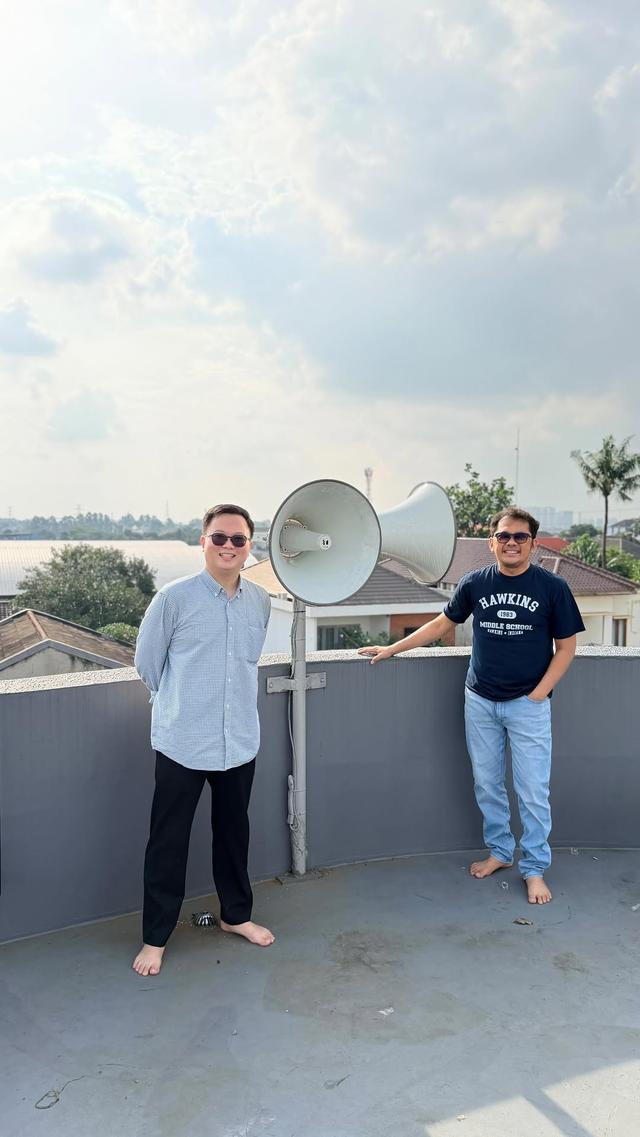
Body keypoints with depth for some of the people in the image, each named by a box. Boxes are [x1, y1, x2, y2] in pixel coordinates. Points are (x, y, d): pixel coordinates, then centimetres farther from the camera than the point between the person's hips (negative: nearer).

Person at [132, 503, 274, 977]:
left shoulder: (261, 601, 1)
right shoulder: (174, 598, -12)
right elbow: (147, 662, 0)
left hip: (240, 741, 4)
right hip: (182, 743, -4)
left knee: (234, 832, 20)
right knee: (168, 841, 7)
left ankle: (236, 914, 40)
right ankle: (156, 936, 25)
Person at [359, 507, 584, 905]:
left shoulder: (552, 587, -8)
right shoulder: (475, 583, -1)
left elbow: (566, 646, -2)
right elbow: (442, 624, 11)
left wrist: (539, 693, -9)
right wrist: (392, 649, 10)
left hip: (528, 705, -3)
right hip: (480, 701, 3)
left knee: (533, 791, 1)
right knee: (487, 785, 14)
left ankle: (535, 868, 18)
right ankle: (500, 850, 33)